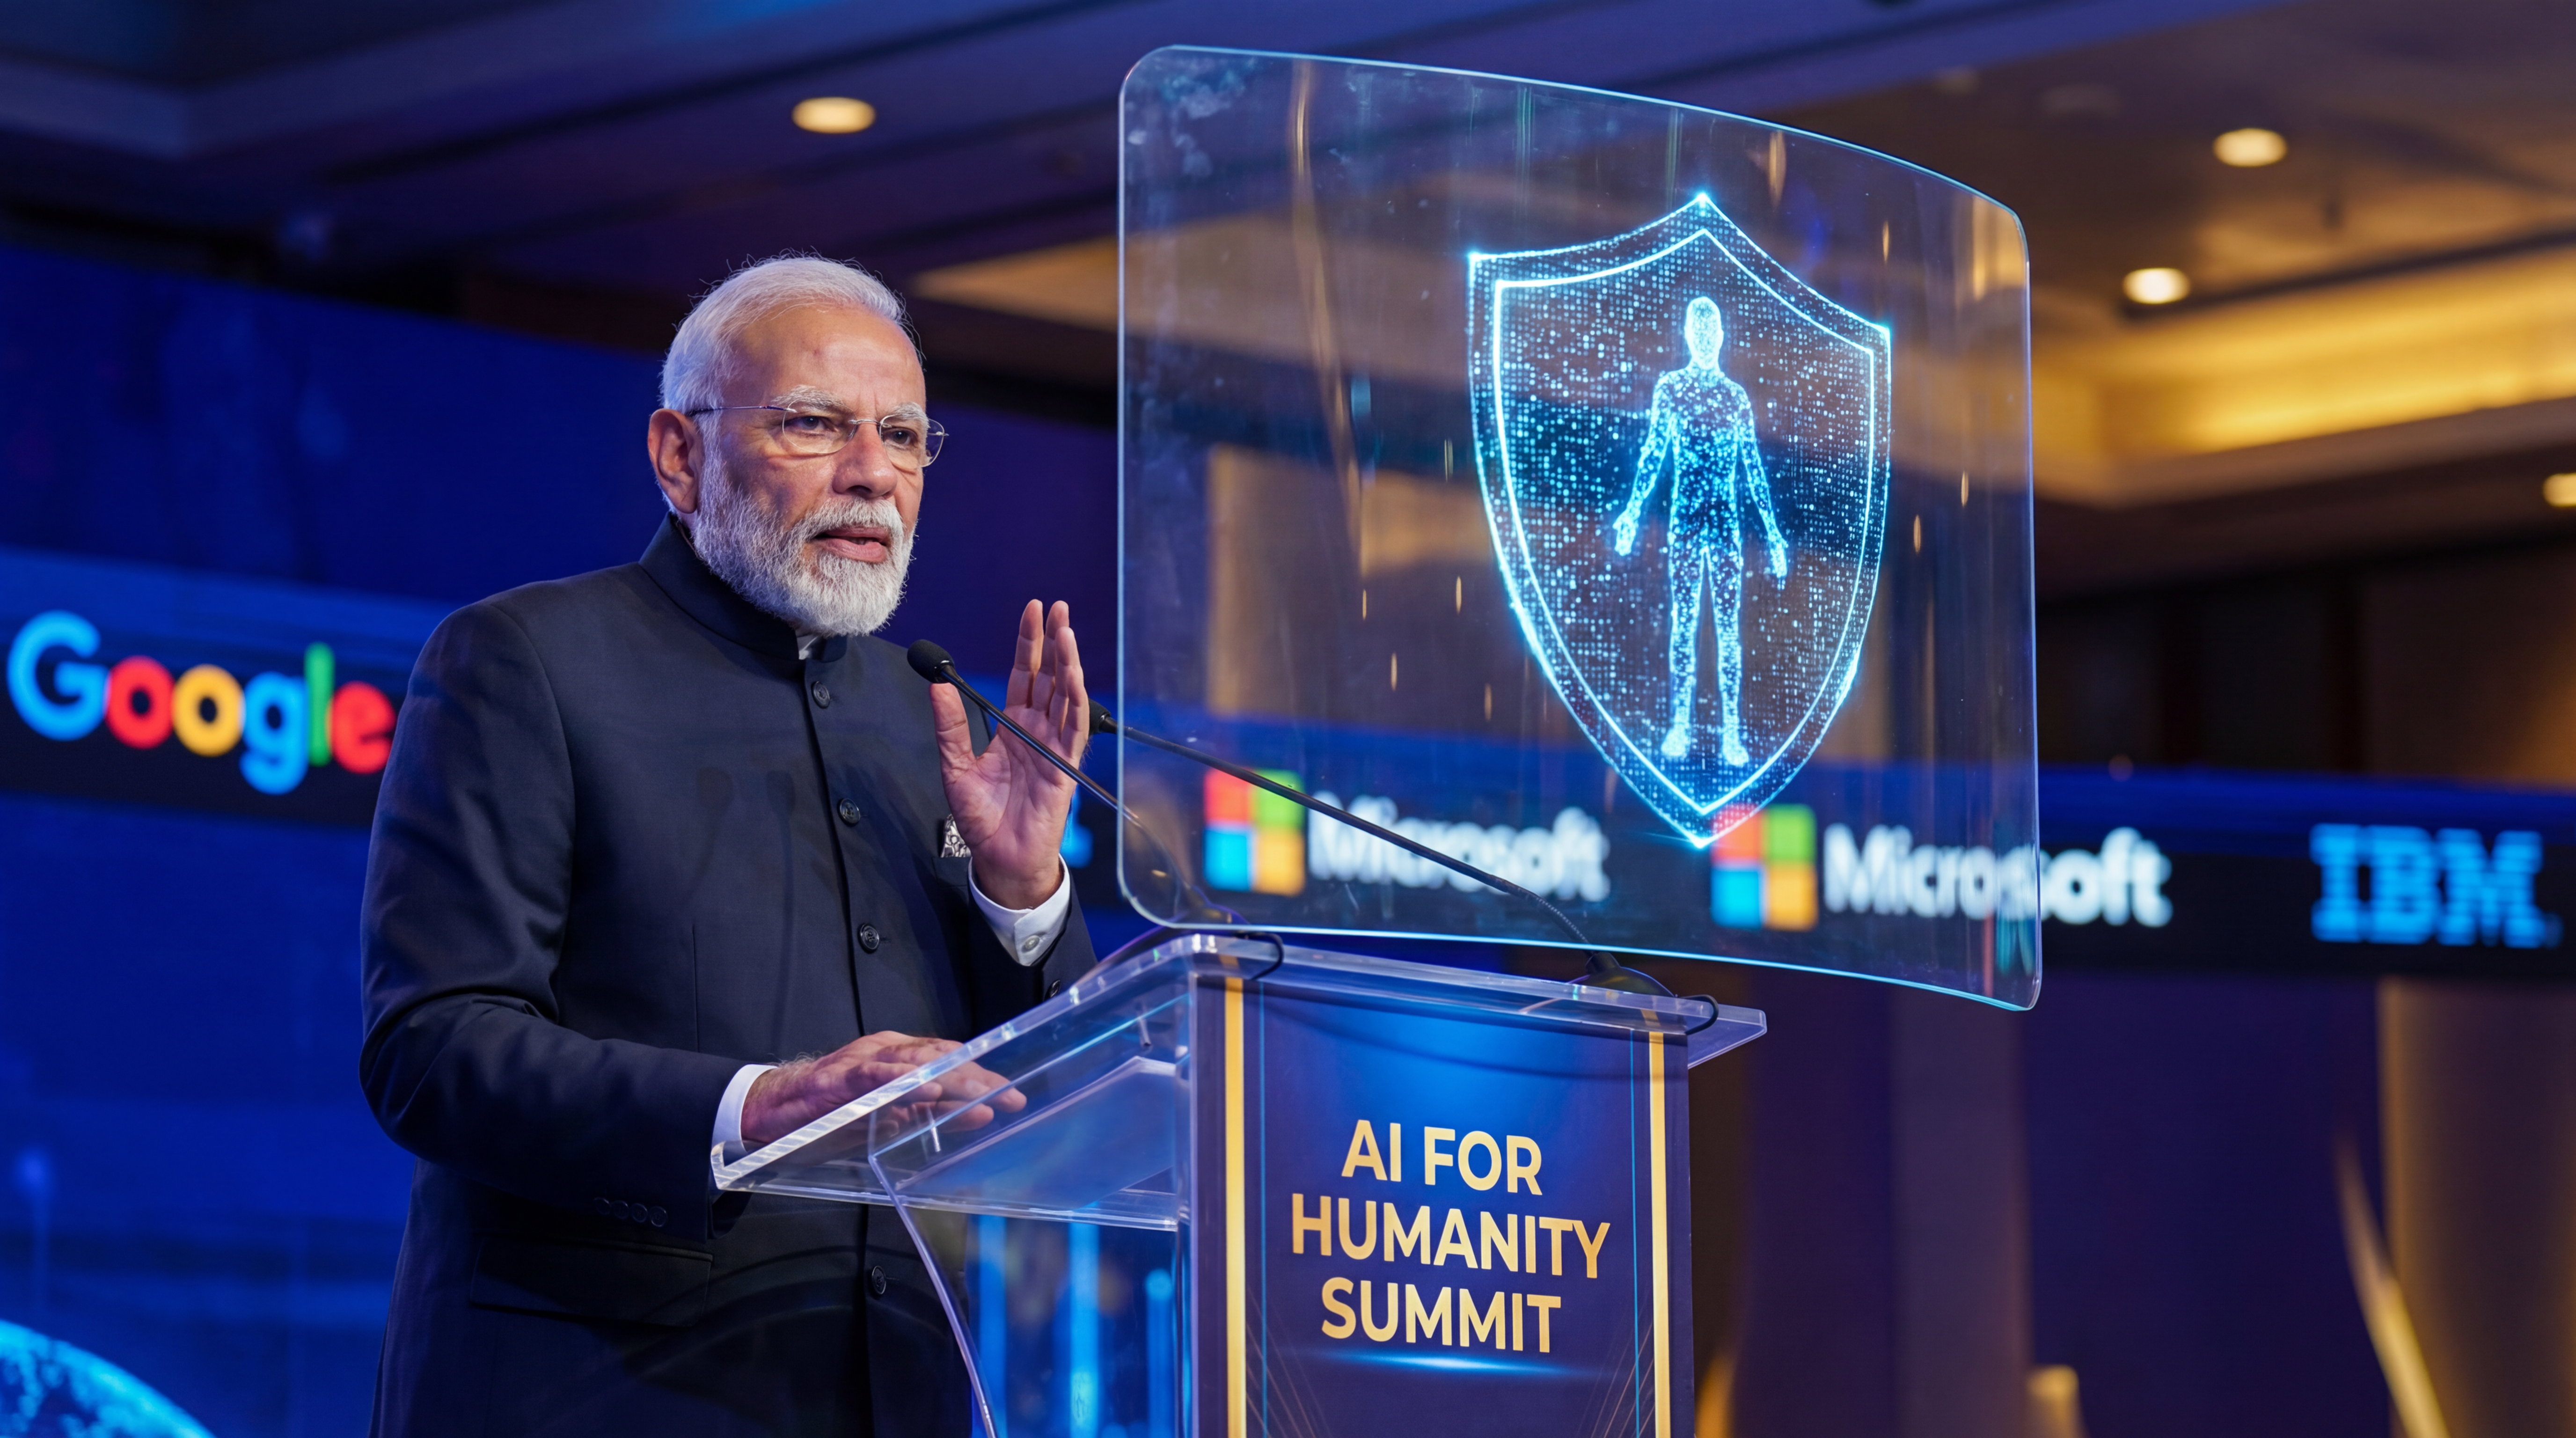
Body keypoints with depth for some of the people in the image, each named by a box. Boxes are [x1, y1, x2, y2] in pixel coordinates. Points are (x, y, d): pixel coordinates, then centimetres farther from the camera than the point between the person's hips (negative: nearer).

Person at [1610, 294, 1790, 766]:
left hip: (1727, 520, 1)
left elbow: (1754, 467, 11)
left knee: (1730, 625, -1)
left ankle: (1732, 732, -1)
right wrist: (1633, 510, -13)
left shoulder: (1737, 397, 9)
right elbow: (1653, 453, 0)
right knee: (1684, 620, 1)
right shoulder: (1669, 389, 4)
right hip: (1685, 519, -1)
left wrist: (1773, 533, 9)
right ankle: (1681, 724, 5)